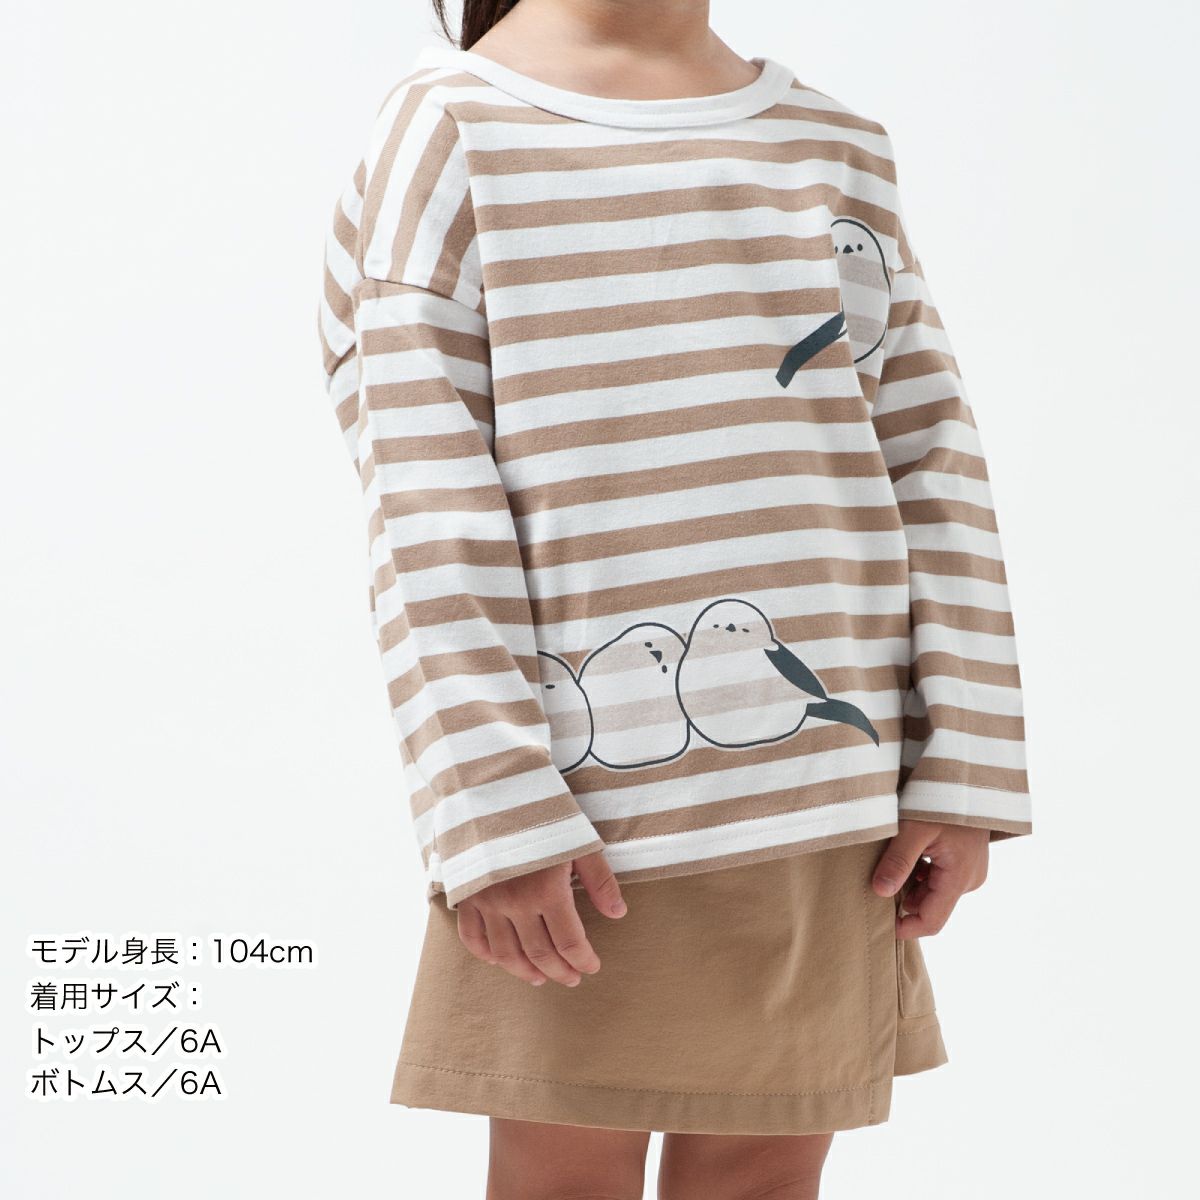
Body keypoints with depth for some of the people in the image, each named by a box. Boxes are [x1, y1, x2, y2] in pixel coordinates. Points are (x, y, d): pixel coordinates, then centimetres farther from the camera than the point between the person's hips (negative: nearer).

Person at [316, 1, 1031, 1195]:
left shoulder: (840, 147, 12)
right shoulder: (450, 128, -2)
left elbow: (932, 468, 9)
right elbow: (427, 520, -8)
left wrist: (963, 771, 1)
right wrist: (492, 818, -14)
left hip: (826, 790, 4)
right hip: (588, 796, -4)